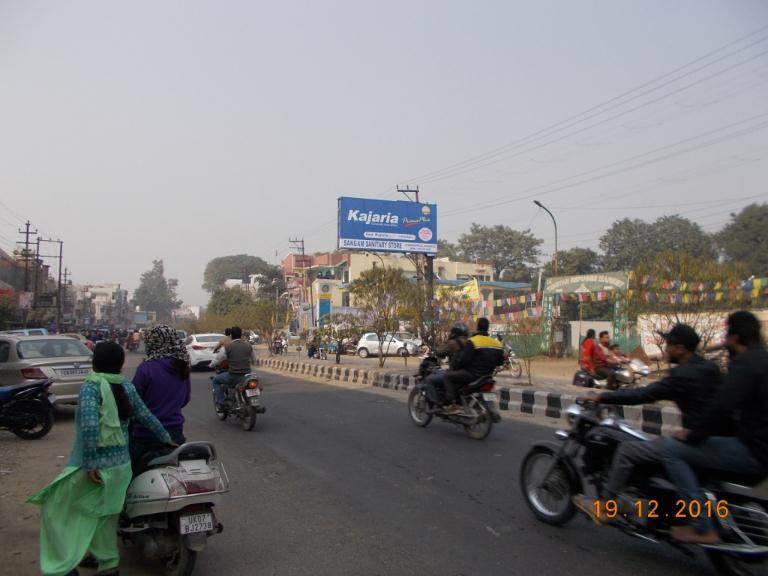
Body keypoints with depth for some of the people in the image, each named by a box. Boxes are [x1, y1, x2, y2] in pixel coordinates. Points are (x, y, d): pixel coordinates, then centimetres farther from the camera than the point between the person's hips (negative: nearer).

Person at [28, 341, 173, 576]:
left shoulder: (91, 386, -13)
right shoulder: (127, 387, 3)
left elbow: (89, 426, -25)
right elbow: (146, 417, 10)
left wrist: (90, 464, -21)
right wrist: (167, 439, 23)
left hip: (94, 467, -6)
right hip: (121, 466, 6)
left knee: (57, 510, 10)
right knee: (105, 514, 20)